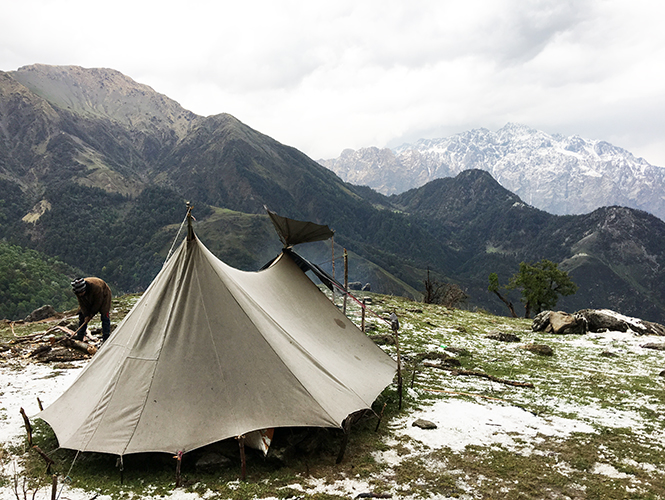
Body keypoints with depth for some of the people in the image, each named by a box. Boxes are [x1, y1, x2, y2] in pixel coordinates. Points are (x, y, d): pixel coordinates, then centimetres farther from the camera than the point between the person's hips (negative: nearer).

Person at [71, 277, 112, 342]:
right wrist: (86, 315, -19)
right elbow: (82, 303, -14)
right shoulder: (78, 291, -27)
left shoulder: (96, 286, -43)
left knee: (104, 315, -16)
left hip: (103, 295, -5)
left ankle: (106, 337, -15)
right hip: (89, 299, 5)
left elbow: (98, 302, -29)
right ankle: (80, 336, 8)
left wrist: (92, 313, -19)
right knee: (82, 314, -1)